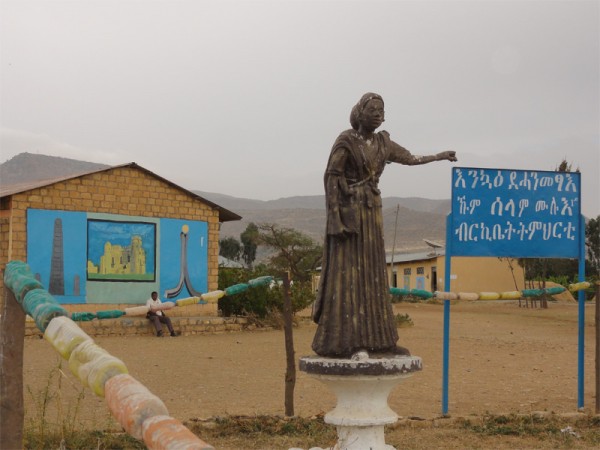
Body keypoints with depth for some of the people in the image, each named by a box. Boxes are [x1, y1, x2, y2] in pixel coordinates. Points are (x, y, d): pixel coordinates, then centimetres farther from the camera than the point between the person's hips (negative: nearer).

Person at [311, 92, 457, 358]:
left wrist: (438, 157, 29)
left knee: (373, 274, 7)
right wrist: (334, 216, -19)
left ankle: (375, 339, 12)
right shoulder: (346, 141, -9)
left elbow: (409, 158, 26)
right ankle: (339, 341, -5)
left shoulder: (382, 142, 11)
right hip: (348, 211, -7)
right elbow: (331, 176, -12)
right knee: (345, 274, -8)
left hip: (372, 212, 7)